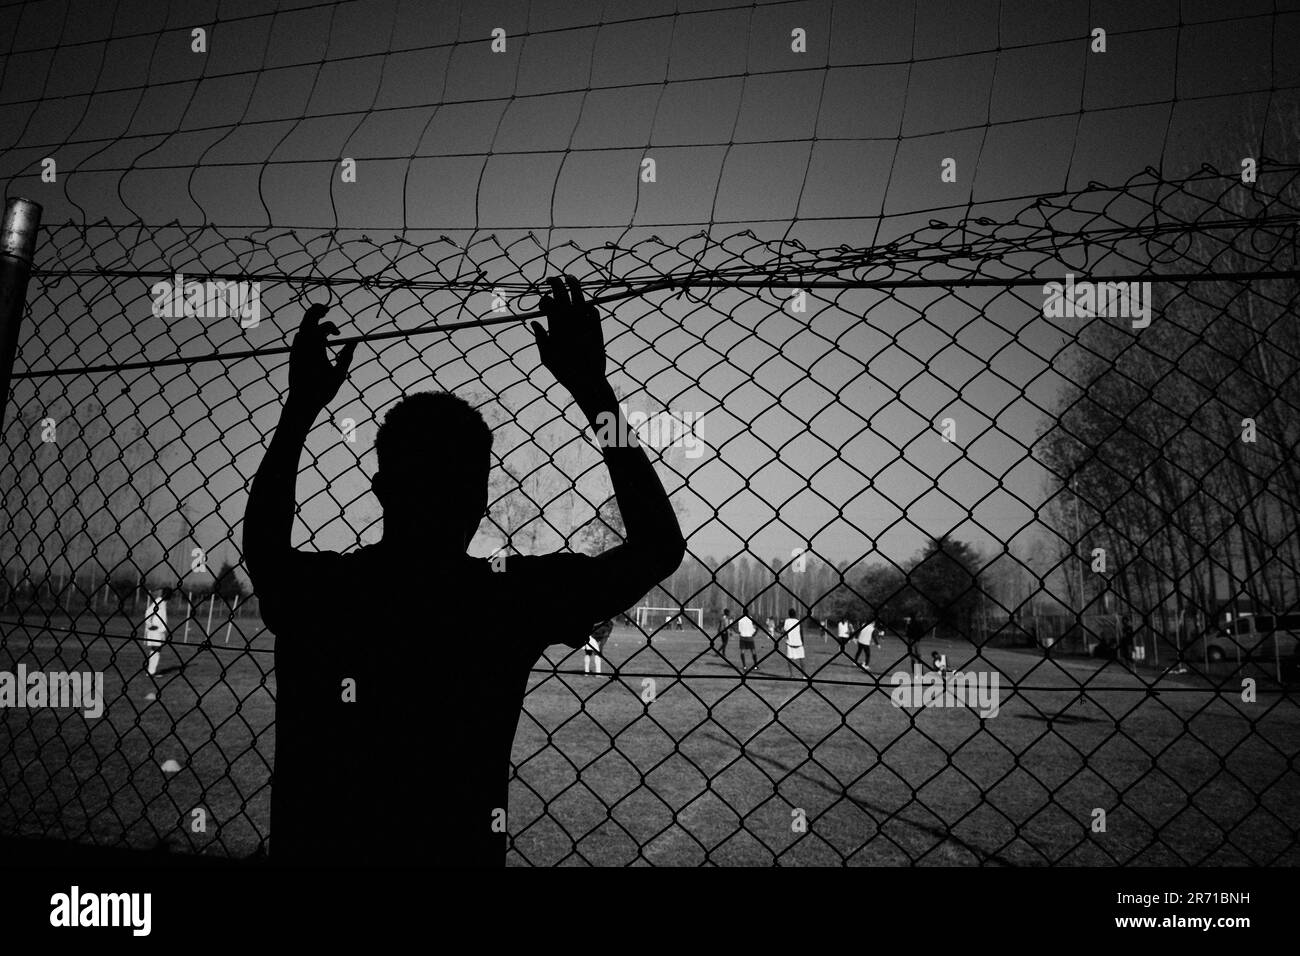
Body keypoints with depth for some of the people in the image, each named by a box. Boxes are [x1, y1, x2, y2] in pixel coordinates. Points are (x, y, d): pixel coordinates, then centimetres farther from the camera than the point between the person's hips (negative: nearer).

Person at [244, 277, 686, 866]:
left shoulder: (306, 591, -10)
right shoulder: (516, 598, -18)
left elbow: (261, 543, 15)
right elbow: (660, 546, -4)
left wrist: (301, 404, 22)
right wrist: (593, 390, -1)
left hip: (305, 851, 3)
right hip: (460, 851, -2)